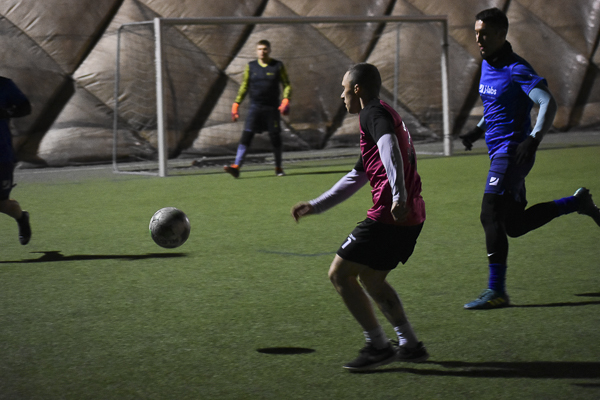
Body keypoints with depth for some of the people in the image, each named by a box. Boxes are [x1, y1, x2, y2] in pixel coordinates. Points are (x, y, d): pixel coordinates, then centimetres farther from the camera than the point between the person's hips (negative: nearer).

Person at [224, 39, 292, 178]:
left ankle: (278, 168, 18)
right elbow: (244, 87, 13)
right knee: (246, 135, -11)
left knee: (275, 137, 1)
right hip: (255, 107, 1)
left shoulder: (278, 66, 3)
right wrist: (236, 104, 6)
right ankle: (236, 167, -18)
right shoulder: (251, 66, 8)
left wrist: (286, 100, -12)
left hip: (272, 108, -1)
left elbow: (287, 85, 5)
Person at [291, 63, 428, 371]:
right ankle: (410, 345, 20)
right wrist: (315, 206, 35)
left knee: (340, 274, 0)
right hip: (413, 216, 10)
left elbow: (391, 151, -26)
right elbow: (354, 180, 33)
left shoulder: (373, 114, -4)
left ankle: (378, 347, 0)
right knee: (370, 278, 23)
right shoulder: (387, 116, 27)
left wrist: (399, 196, -38)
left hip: (389, 216, -10)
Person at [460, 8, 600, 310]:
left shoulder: (516, 70, -15)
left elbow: (548, 103, -24)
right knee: (514, 225, 15)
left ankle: (496, 291, -7)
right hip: (499, 152, 10)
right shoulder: (487, 65, 12)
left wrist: (533, 140, -34)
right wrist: (478, 131, 17)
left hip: (512, 152, -10)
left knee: (491, 215, -16)